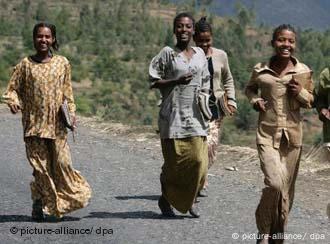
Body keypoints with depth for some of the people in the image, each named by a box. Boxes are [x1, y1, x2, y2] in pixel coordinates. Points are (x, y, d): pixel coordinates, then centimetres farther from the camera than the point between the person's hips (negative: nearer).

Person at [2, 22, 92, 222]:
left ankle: (63, 201, 14)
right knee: (40, 164, 1)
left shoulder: (62, 63, 6)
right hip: (34, 122, -1)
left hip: (57, 123, 1)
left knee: (62, 162, -4)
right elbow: (13, 88, 5)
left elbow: (67, 91, 12)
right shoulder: (26, 64, 2)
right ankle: (39, 203, 13)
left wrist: (71, 112, 3)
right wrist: (13, 101, -15)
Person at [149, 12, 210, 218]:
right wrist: (176, 81, -14)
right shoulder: (167, 54, -1)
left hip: (195, 115, 4)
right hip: (173, 114, -3)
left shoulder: (200, 54, 12)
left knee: (198, 159, -5)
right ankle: (165, 199, 20)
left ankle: (189, 200, 16)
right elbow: (153, 82, -3)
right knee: (174, 159, -2)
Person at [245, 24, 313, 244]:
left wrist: (301, 92, -9)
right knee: (274, 183, -18)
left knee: (287, 188, 9)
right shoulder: (261, 70, 1)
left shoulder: (303, 71, 1)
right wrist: (255, 100, 0)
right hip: (268, 133, -2)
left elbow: (310, 101, 12)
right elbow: (250, 88, 21)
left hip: (293, 134, 2)